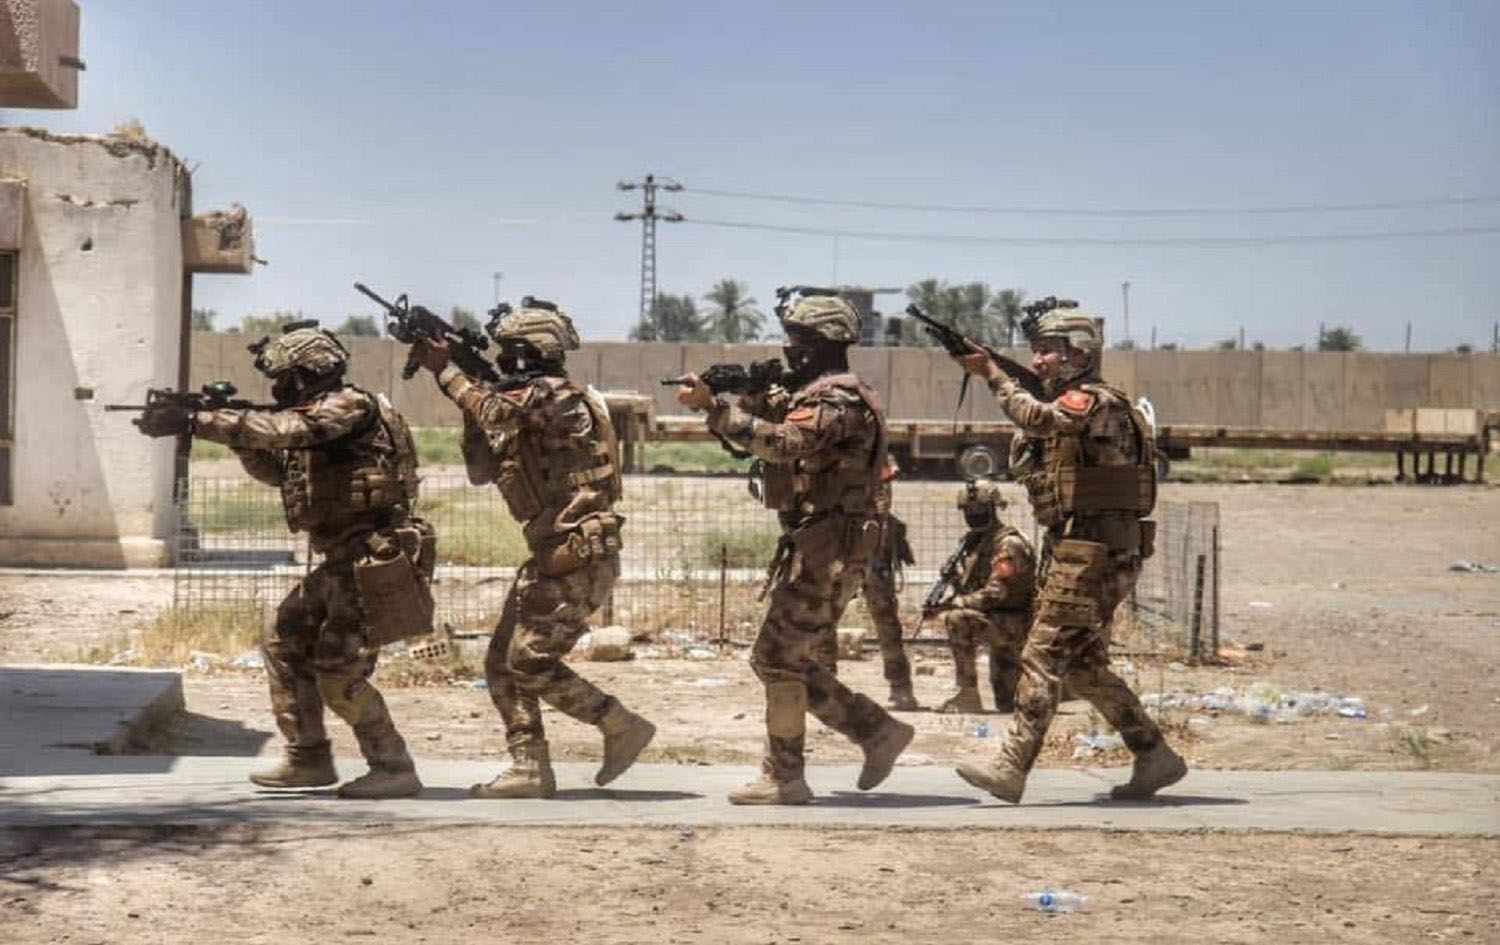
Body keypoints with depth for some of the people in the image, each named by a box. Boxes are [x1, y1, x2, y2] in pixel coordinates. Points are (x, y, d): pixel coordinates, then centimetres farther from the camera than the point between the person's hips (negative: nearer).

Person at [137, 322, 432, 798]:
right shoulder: (314, 417, 16)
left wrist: (193, 421, -26)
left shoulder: (350, 406, -14)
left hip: (377, 559, -10)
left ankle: (394, 768, 1)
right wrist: (234, 428, 8)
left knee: (339, 674, -10)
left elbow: (279, 430, -26)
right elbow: (274, 469, 26)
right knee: (285, 641, 13)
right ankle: (307, 759, 18)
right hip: (344, 564, 10)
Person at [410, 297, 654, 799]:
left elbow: (498, 413, -27)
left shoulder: (559, 397, -12)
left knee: (530, 663, -11)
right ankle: (530, 767, 8)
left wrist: (445, 370, -15)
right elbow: (481, 470, 18)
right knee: (502, 663, 7)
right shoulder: (526, 402, 17)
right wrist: (474, 402, 8)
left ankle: (624, 728, 0)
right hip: (553, 556, 10)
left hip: (581, 557, -10)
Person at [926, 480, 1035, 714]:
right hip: (996, 622, 9)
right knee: (1006, 705, 14)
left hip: (1013, 622, -9)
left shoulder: (1008, 544, -17)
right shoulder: (971, 542, 10)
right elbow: (963, 585, 14)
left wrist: (954, 603, -25)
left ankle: (968, 695, -28)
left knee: (956, 619, -33)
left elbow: (995, 593, -26)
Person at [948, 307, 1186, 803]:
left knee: (1043, 657, -11)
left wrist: (993, 372, -10)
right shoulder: (1068, 406, 19)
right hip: (1072, 550, 10)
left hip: (1094, 552, -10)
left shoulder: (1096, 401, -13)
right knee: (1084, 665, 13)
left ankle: (1011, 768, -11)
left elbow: (1037, 419, -21)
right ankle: (1155, 757, 19)